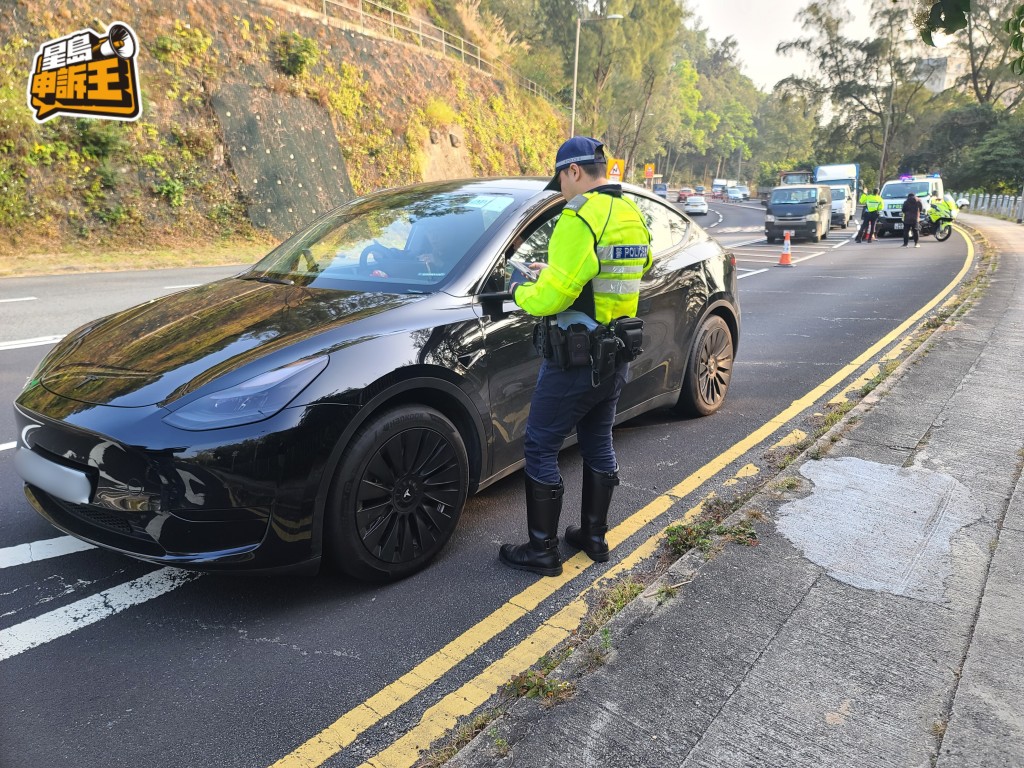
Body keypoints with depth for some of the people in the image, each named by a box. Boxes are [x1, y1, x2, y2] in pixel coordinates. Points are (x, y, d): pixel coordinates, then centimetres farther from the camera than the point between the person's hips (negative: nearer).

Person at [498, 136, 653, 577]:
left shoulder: (581, 218, -19)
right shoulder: (632, 215, 9)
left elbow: (552, 296, -23)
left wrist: (520, 292, -2)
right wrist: (553, 272, 17)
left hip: (575, 360, -9)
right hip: (616, 356, 9)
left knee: (540, 448, 3)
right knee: (598, 443, 20)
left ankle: (542, 551, 12)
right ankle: (594, 536, 32)